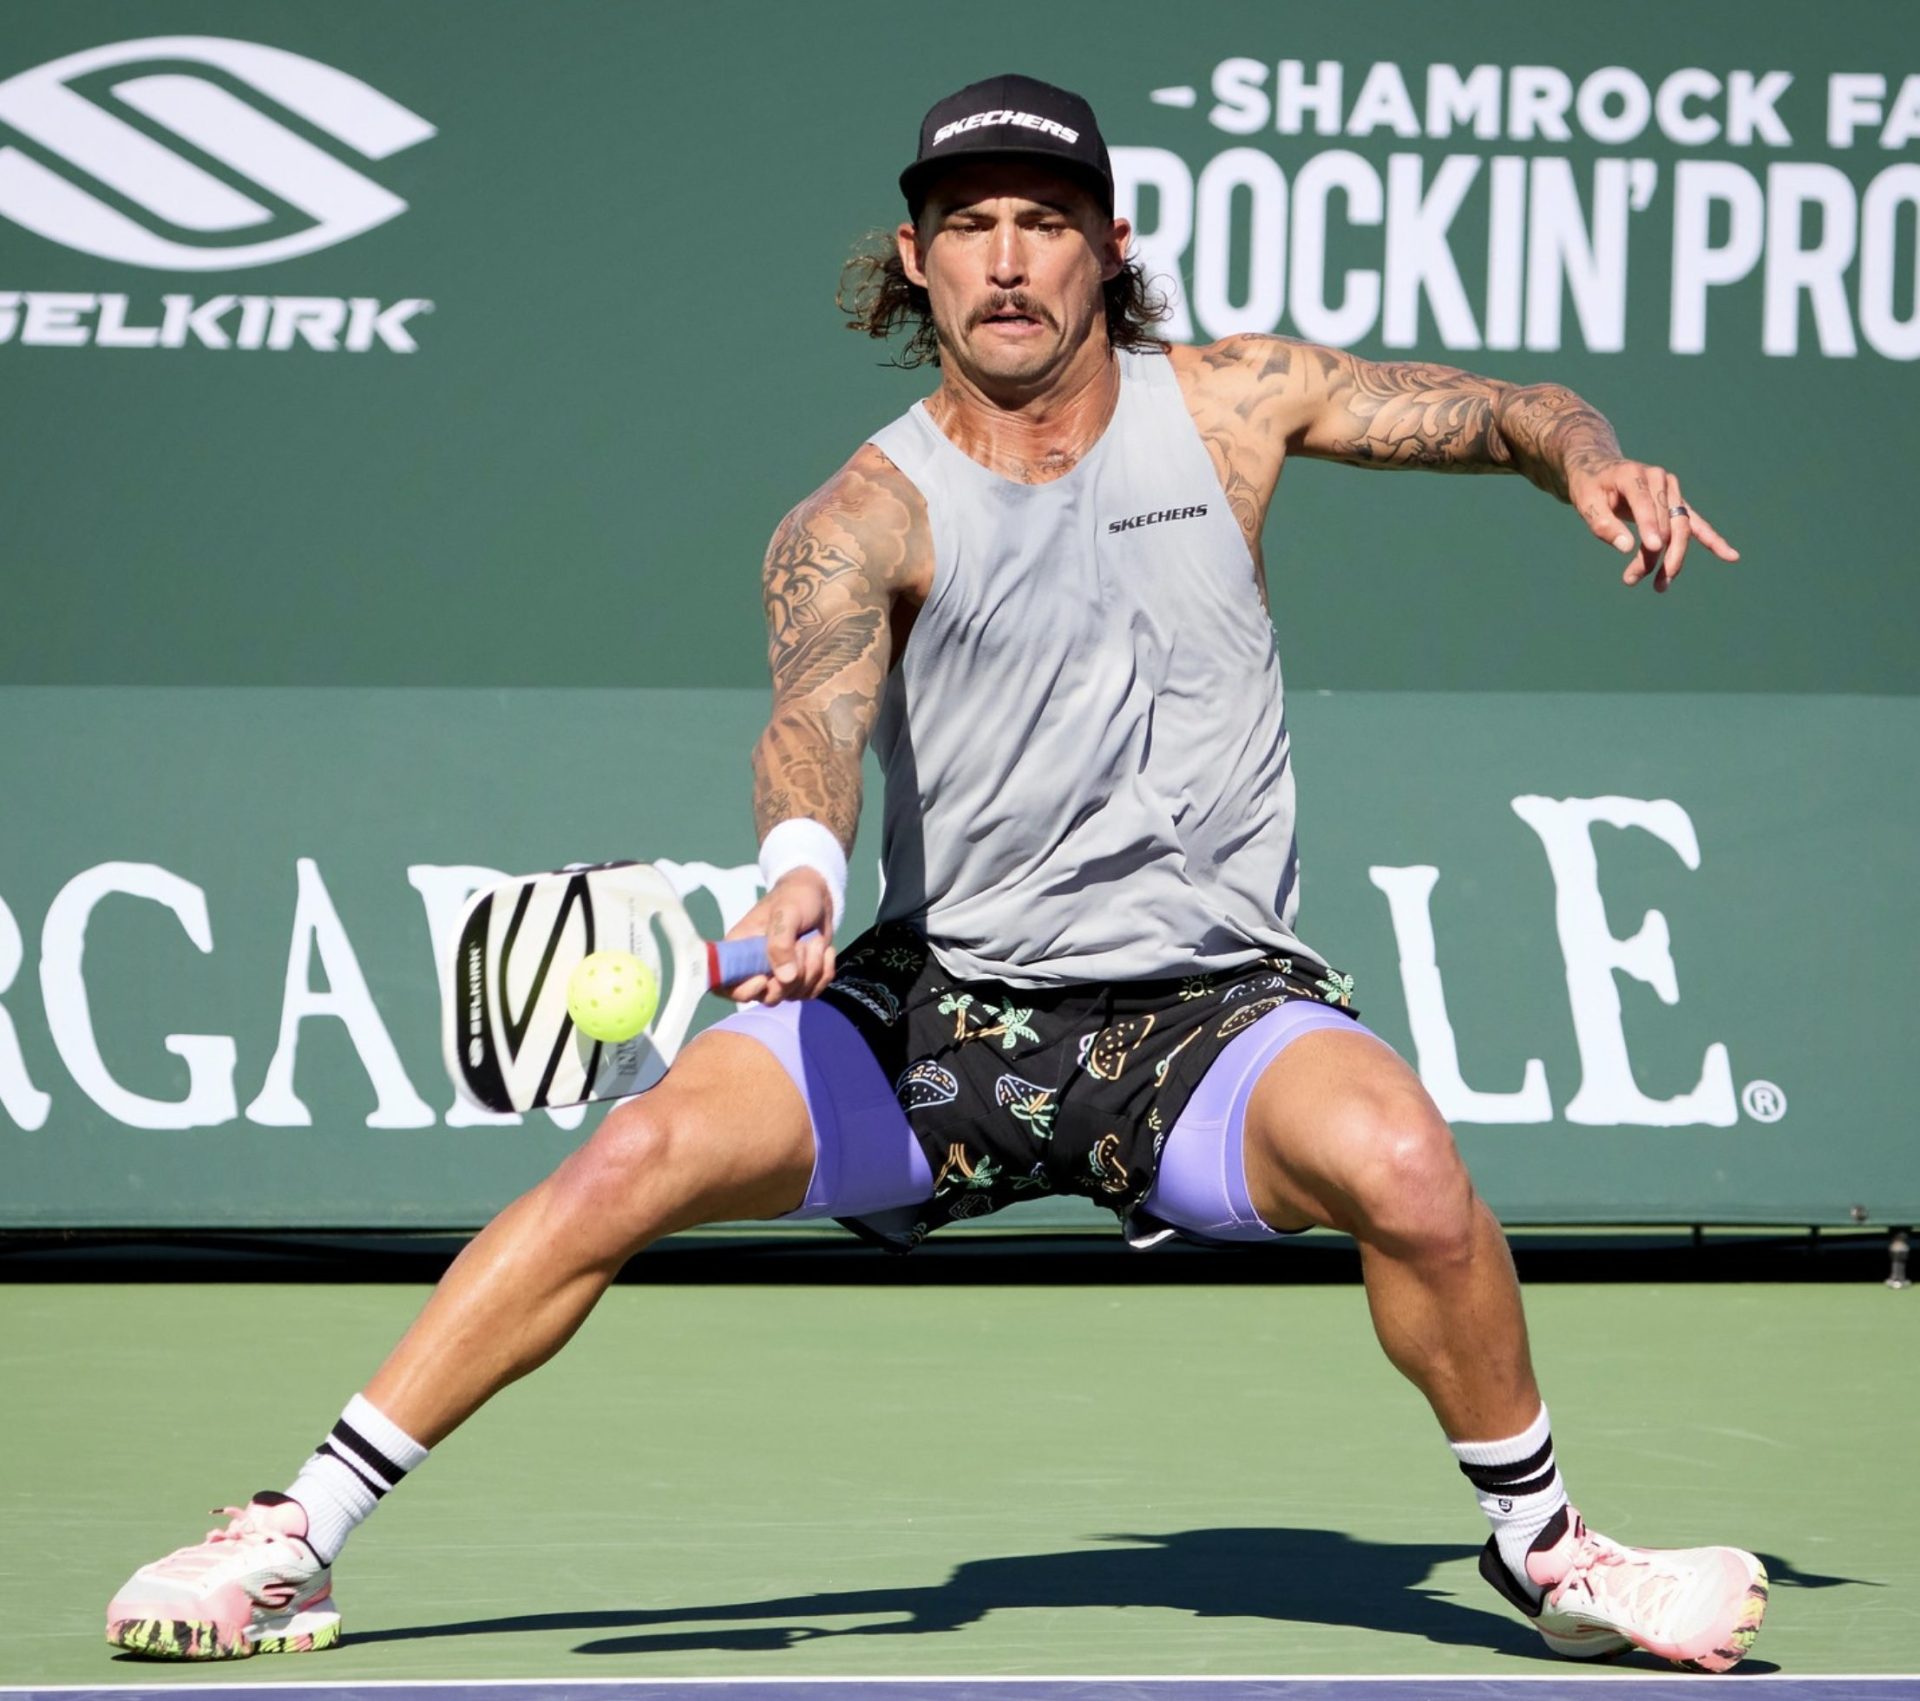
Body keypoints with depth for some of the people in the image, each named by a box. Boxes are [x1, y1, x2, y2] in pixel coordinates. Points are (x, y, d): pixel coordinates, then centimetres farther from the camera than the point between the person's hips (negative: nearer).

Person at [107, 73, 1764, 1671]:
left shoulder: (1227, 404, 2)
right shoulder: (865, 518, -6)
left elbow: (1497, 410, 9)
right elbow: (816, 707, -25)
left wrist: (1588, 458, -16)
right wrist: (804, 867, -48)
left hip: (1207, 1001, 0)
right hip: (937, 1001, 0)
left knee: (1400, 1163, -32)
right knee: (640, 1154, -21)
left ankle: (1544, 1552, -7)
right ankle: (299, 1538, -11)